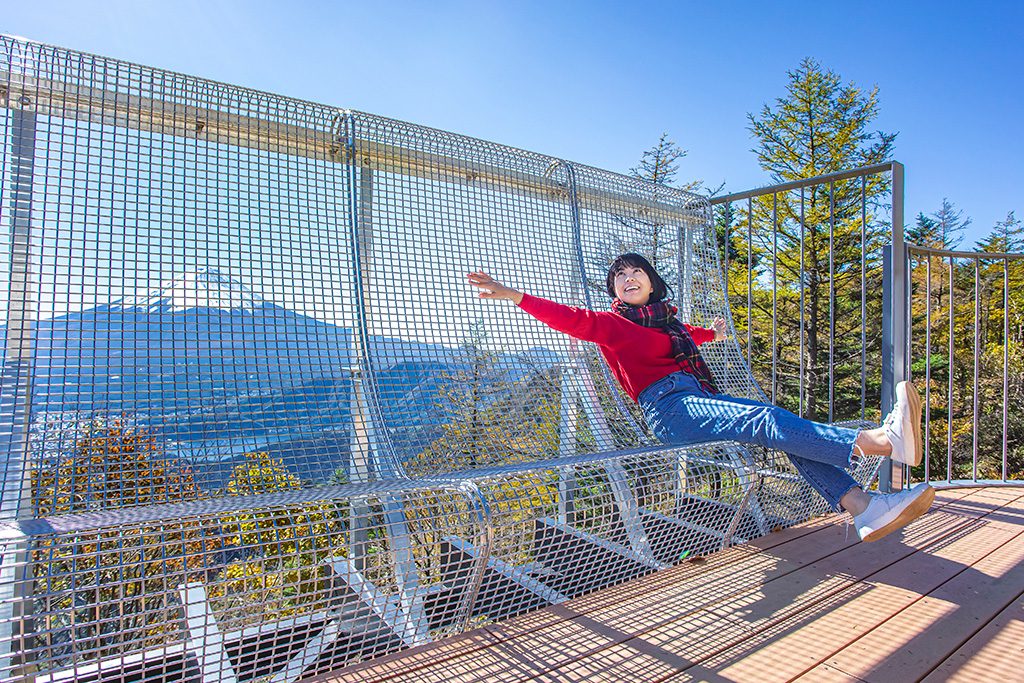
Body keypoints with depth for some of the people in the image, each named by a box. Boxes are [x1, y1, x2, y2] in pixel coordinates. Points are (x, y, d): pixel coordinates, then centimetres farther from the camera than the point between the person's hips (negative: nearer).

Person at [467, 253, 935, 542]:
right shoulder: (611, 323, 8)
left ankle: (862, 506, -22)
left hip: (703, 397, 8)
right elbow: (571, 319, -7)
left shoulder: (668, 320, 29)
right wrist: (515, 296, -19)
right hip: (668, 406, -8)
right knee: (765, 420, -27)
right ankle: (878, 441, -39)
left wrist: (711, 334, 70)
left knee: (788, 430, -12)